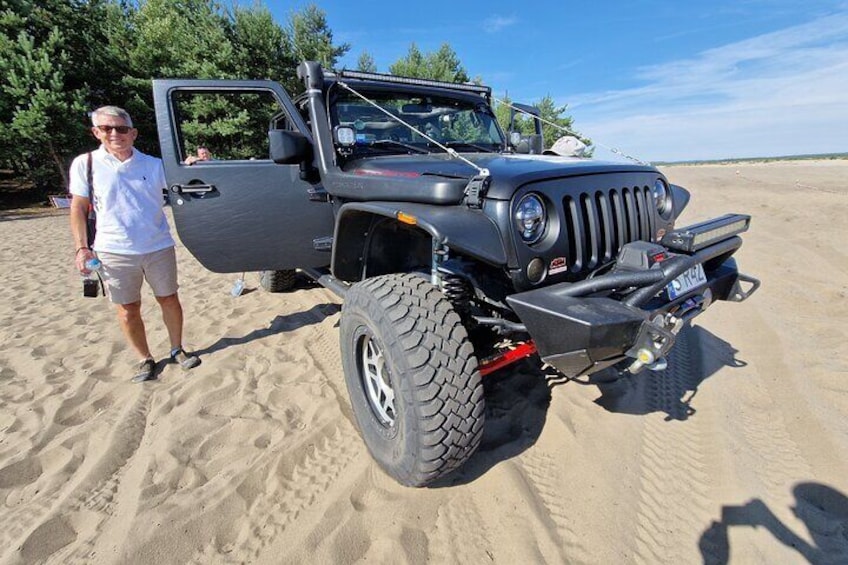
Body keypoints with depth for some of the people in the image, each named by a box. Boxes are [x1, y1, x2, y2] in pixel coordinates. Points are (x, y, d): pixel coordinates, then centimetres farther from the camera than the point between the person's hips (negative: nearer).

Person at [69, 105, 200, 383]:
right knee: (128, 309, 7)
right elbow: (79, 208, 4)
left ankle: (177, 350, 26)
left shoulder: (153, 164, 4)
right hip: (114, 252, 0)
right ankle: (145, 360, 22)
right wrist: (81, 248, -4)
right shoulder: (85, 164, 2)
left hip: (159, 248, 1)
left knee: (169, 299, 9)